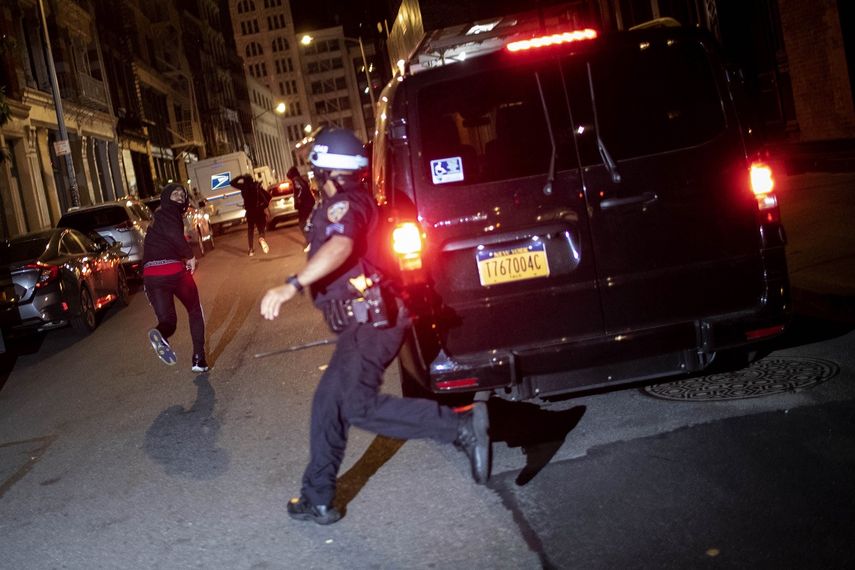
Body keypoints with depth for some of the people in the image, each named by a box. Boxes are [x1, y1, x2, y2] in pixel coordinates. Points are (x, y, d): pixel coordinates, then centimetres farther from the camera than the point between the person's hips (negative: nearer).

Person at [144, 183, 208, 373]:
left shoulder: (157, 217, 28)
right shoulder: (167, 212, 1)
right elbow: (174, 234, -19)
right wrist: (190, 256, -9)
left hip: (151, 274, 6)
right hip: (174, 269, -6)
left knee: (167, 319, 7)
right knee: (195, 311, 14)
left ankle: (161, 334, -32)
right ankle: (198, 359, 9)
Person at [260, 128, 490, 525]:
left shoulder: (343, 204, -12)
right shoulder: (356, 201, 20)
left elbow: (340, 246, -33)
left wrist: (292, 285, -44)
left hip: (370, 321, -10)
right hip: (365, 321, 10)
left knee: (357, 404, -22)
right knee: (329, 401, 13)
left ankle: (461, 425, -23)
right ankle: (317, 499, 21)